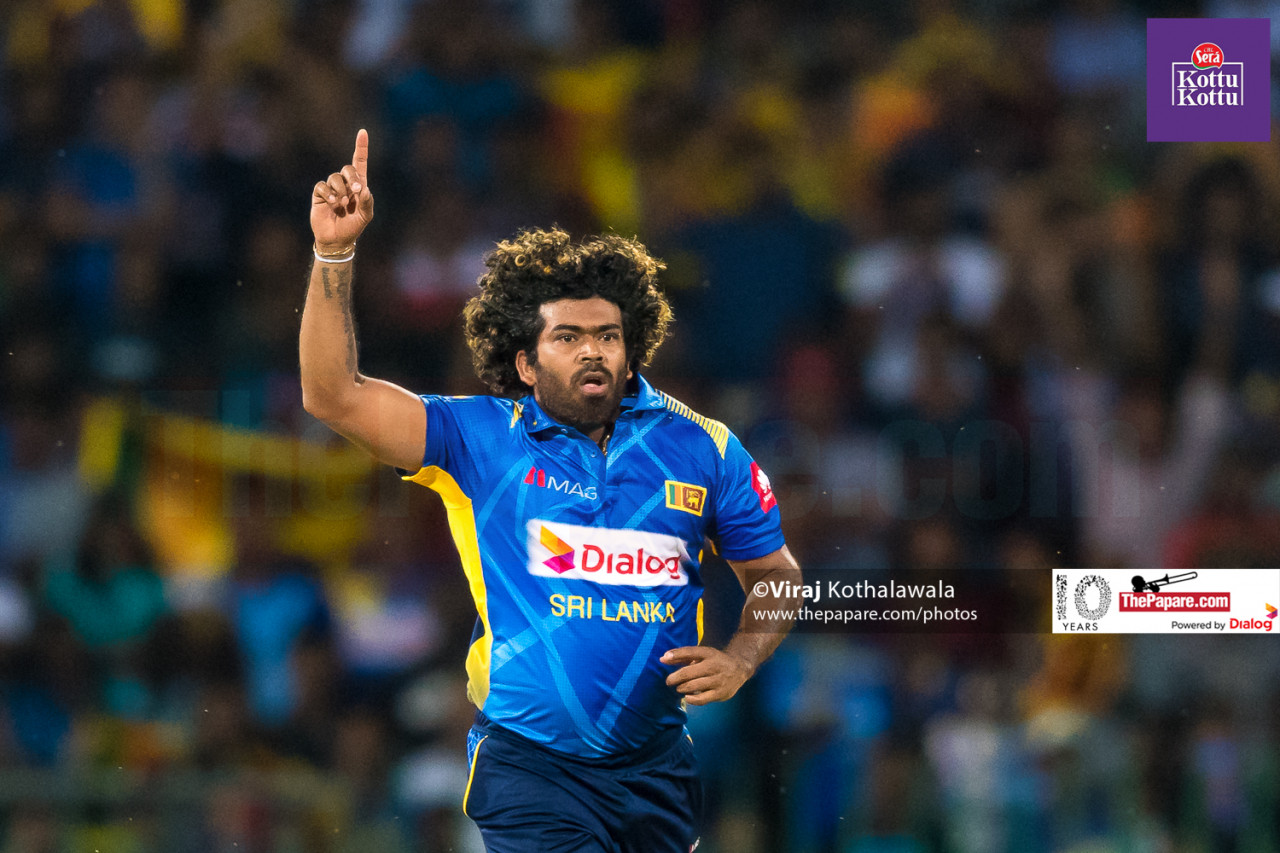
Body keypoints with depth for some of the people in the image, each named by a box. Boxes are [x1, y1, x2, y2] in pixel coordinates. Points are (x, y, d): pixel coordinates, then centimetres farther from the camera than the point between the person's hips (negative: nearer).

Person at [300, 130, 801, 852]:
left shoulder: (701, 448, 4)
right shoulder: (482, 439, -2)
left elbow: (775, 574, 16)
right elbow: (333, 394, -11)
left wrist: (740, 662, -5)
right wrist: (335, 252, -19)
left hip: (657, 769, 4)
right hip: (529, 764, -3)